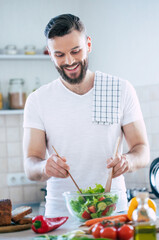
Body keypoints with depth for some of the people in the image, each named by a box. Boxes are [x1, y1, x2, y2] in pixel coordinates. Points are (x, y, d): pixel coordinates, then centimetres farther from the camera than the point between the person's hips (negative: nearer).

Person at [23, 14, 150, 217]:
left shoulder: (122, 90, 5)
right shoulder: (38, 101, 5)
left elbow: (142, 149, 7)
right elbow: (30, 165, 1)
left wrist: (128, 160, -16)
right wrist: (44, 167, -23)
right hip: (60, 211, 0)